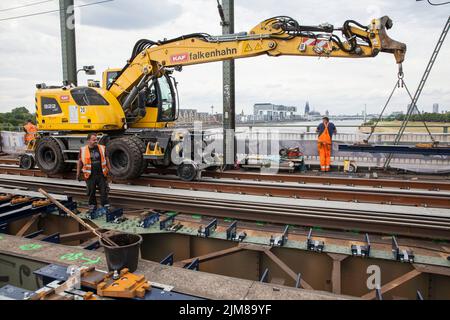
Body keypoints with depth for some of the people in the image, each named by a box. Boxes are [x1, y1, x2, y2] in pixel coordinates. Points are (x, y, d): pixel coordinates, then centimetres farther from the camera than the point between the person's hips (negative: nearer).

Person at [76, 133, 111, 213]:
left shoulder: (102, 148, 4)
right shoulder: (83, 150, 1)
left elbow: (106, 159, 12)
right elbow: (79, 162, 8)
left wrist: (109, 170, 11)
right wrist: (78, 173, 8)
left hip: (101, 174, 1)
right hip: (90, 175, 0)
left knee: (104, 191, 2)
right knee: (91, 192, 9)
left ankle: (106, 206, 10)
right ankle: (92, 206, 24)